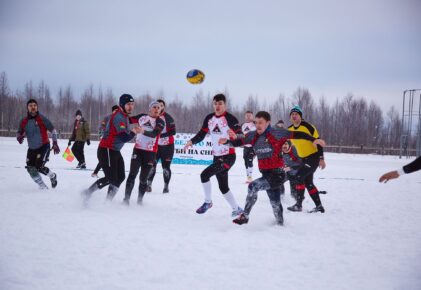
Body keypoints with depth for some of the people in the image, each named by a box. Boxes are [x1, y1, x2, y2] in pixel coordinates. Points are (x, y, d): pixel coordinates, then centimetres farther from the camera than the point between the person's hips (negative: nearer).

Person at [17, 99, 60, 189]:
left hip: (44, 147, -5)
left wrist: (55, 143, -11)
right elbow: (19, 133, 11)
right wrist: (19, 137, -13)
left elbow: (52, 130, -5)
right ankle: (43, 187, 11)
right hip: (32, 149, 5)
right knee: (31, 169, -5)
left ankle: (52, 176, 13)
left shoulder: (42, 119, -11)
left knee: (39, 167, -18)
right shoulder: (24, 122, 0)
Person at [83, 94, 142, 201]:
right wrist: (134, 132, -11)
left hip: (115, 151, 10)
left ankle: (108, 202, 12)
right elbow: (124, 137, -27)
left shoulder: (124, 116, 14)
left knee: (120, 177, 7)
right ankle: (87, 194, 2)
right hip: (106, 151, -10)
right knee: (111, 178, -11)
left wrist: (134, 130, -2)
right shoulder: (119, 117, -20)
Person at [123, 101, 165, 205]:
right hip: (138, 150, 1)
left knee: (143, 178, 3)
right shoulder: (142, 117, 6)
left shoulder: (160, 122, -3)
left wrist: (143, 131, -39)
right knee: (132, 175, -10)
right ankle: (126, 198, -7)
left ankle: (140, 199, 18)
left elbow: (154, 133, -20)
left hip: (150, 153, -1)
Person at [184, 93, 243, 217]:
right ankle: (237, 209, 24)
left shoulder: (230, 119, -13)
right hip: (217, 157, 7)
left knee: (205, 174, -16)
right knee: (223, 186, 11)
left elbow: (240, 135, -17)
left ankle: (208, 202, 2)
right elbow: (202, 134, 9)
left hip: (228, 156, -7)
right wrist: (191, 141, -8)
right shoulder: (209, 118, 5)